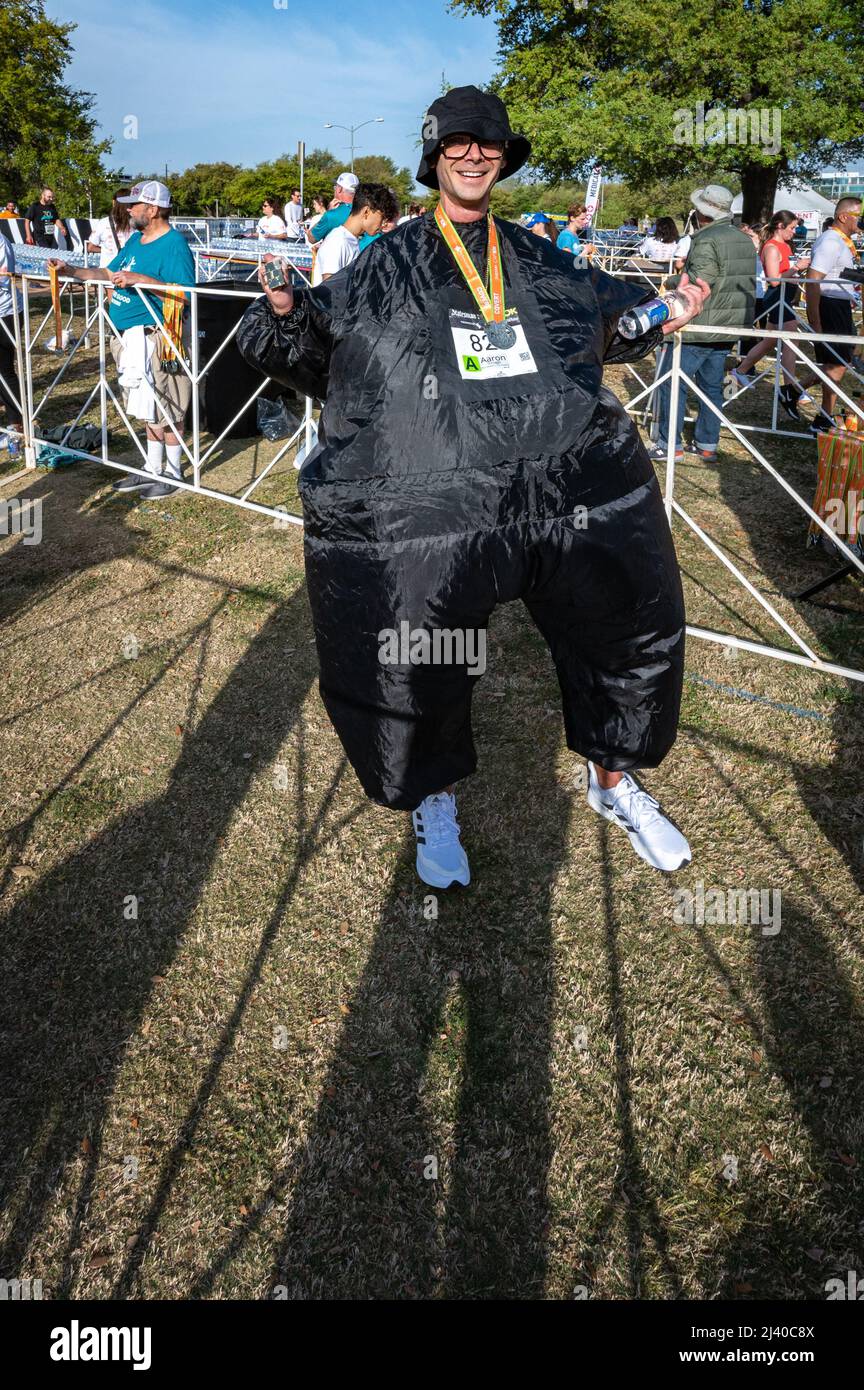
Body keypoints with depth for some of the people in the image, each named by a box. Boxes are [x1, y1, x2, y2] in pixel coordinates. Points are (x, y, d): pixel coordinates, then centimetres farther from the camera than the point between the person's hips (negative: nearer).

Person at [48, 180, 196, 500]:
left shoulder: (174, 245, -13)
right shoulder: (136, 239, 15)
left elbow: (184, 293, -23)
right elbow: (109, 274, 21)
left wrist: (139, 279, -25)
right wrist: (71, 271, 10)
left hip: (156, 338, -9)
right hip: (132, 337, 9)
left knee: (166, 408, 0)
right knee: (151, 407, 17)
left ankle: (173, 473, 12)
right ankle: (153, 469, 27)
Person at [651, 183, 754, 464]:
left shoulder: (706, 241, -16)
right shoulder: (745, 240, 12)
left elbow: (697, 283, -24)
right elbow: (750, 284, 16)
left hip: (699, 327, -9)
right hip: (729, 326, 9)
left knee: (672, 383, 0)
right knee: (712, 385, 14)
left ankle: (670, 445, 1)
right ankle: (707, 445, 17)